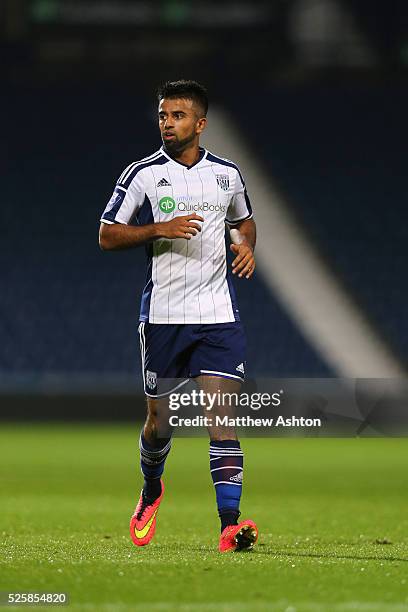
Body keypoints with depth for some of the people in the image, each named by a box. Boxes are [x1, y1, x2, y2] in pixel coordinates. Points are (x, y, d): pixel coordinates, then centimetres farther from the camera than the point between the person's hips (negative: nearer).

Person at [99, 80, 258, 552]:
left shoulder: (227, 174, 8)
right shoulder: (142, 174, -1)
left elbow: (243, 221, 26)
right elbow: (107, 235, 0)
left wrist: (246, 246, 3)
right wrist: (159, 230, -15)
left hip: (218, 315, 1)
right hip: (163, 314, -1)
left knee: (222, 414, -12)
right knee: (159, 418, 9)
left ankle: (229, 524, -17)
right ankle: (151, 491, 40)